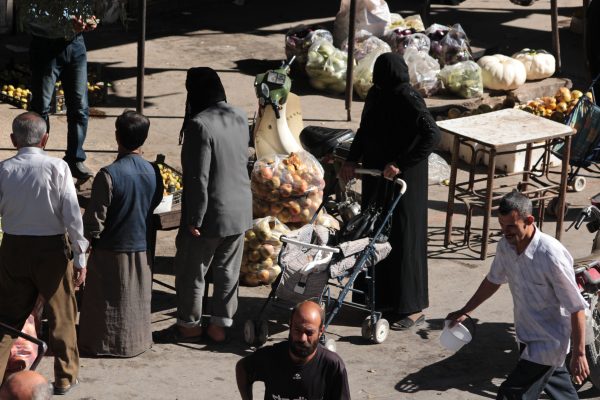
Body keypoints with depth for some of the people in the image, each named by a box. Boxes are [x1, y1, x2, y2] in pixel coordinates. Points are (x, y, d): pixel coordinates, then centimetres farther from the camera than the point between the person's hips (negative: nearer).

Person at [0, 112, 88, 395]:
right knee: (61, 314, 14)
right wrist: (80, 256, -7)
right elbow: (72, 215, -13)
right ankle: (65, 377, 23)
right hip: (52, 248, -2)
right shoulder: (57, 167, -12)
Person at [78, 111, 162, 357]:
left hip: (111, 251, -4)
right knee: (137, 299, 19)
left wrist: (88, 237, 0)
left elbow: (94, 220, -18)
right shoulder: (153, 173, -6)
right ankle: (137, 340, 29)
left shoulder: (108, 175, -21)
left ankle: (101, 344, 19)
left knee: (105, 301, 10)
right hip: (142, 250, 4)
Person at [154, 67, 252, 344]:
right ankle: (220, 325, 25)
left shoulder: (199, 125, -22)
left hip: (211, 215, -7)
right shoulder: (240, 118, 0)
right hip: (240, 211, 7)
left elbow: (198, 178, -22)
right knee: (228, 271, 16)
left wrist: (194, 220, -17)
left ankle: (189, 325, 24)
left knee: (191, 271, 11)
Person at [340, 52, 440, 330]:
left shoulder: (408, 99, -19)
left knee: (404, 237, -1)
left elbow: (432, 134, -29)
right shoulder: (376, 95, 5)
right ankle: (379, 296, 27)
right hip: (376, 177, 8)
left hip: (402, 180, -8)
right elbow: (365, 130, 19)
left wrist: (400, 164, -28)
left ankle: (413, 308, 8)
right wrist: (351, 160, 5)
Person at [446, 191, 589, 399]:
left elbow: (576, 308, -24)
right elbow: (493, 281, 14)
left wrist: (579, 354, -21)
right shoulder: (505, 246, -8)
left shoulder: (551, 256, -30)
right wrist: (464, 311, 18)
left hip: (548, 342, -7)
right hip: (526, 335, 7)